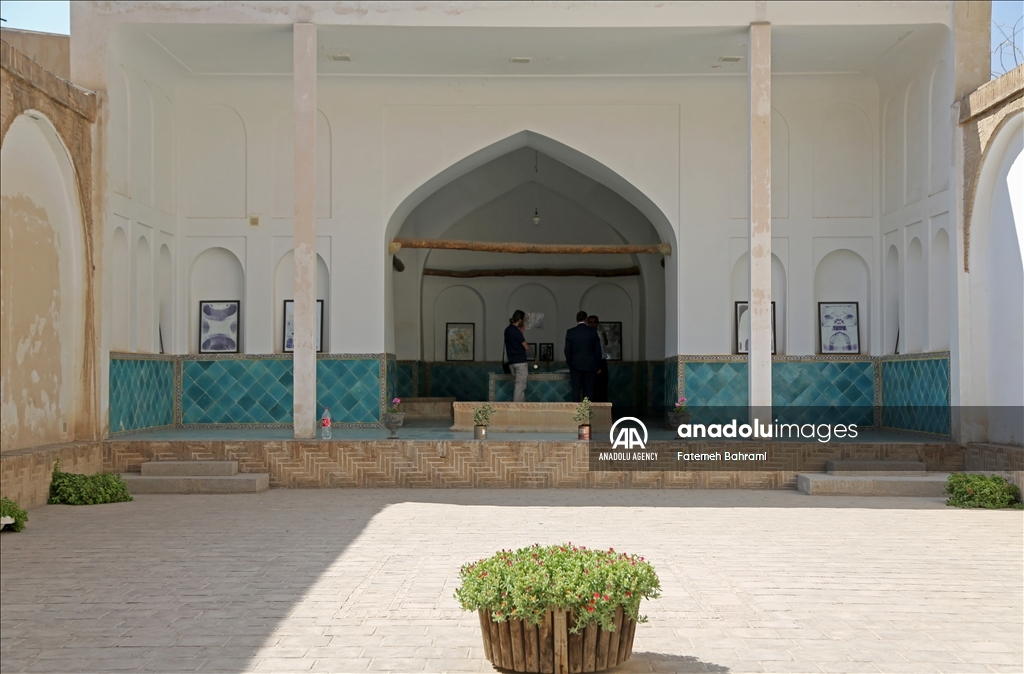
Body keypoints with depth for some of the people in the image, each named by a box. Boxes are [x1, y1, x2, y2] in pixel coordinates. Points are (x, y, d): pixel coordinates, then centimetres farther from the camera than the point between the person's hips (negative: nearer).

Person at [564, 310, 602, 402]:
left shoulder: (570, 332, -4)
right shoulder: (593, 332, -3)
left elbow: (567, 350, -1)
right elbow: (598, 350, 0)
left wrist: (570, 363, 12)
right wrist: (598, 366, 9)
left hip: (575, 366, 0)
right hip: (590, 366, 0)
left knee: (576, 389, 3)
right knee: (589, 390, 4)